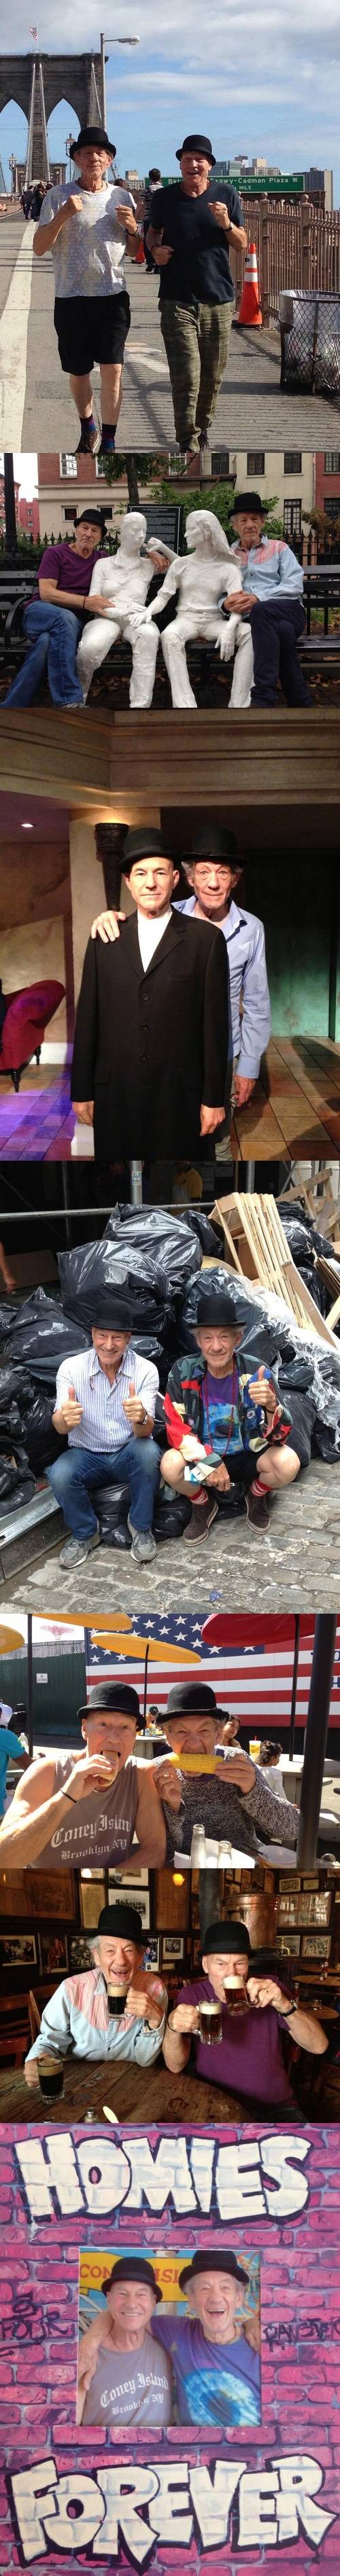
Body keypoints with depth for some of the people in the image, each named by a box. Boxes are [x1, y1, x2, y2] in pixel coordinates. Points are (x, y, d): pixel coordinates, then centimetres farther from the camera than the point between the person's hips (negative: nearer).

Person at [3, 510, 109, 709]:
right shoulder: (55, 553, 4)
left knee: (47, 641, -37)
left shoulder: (100, 559, 17)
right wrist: (85, 602, -21)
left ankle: (13, 706, -38)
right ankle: (69, 701, -47)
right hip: (39, 613, -2)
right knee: (66, 618, -40)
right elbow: (46, 593, -9)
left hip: (74, 621, 2)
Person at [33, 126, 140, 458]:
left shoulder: (122, 197, 7)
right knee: (78, 372, 10)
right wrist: (62, 216, -21)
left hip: (113, 296, 0)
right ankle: (88, 430, 34)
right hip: (72, 297, 0)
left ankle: (108, 443, -2)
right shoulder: (59, 197, -1)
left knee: (112, 368, -10)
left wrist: (132, 228, -7)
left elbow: (135, 253, 14)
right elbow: (39, 248, -7)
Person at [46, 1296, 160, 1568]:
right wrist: (65, 1418, -44)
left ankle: (141, 1528, -9)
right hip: (86, 1454, 0)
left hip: (129, 1455, 0)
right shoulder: (71, 1368, -11)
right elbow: (60, 1428, -17)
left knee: (148, 1451, -34)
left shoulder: (145, 1370, -13)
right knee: (59, 1474, -31)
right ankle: (85, 1533, -1)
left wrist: (141, 1418, -48)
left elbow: (145, 1432, -21)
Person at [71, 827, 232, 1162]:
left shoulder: (205, 938, 2)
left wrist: (215, 1099, -2)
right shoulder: (104, 940, 10)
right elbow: (87, 1019, 10)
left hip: (178, 1096, -2)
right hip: (115, 1094, 2)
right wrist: (81, 1093, 7)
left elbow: (215, 1023, 0)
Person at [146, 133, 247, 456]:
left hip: (219, 299, 2)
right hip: (177, 301, -2)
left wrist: (227, 224, -13)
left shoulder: (227, 196, 5)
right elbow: (153, 232, 21)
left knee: (213, 376, 10)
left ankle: (202, 429, 29)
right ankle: (188, 443, -9)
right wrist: (155, 250, -2)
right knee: (186, 376, -12)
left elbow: (243, 243, 7)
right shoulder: (166, 197, 4)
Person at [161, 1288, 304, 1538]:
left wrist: (271, 1407, -41)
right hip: (200, 1456, 0)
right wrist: (210, 1464, -26)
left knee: (288, 1462, -29)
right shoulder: (183, 1372, -14)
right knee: (171, 1465, -32)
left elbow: (278, 1437, -18)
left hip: (248, 1458, 0)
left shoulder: (257, 1373, -15)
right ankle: (203, 1505, 4)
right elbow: (177, 1429, -13)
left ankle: (256, 1495, 8)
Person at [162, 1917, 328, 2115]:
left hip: (275, 2109, 0)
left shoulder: (269, 1988, -2)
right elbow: (175, 2066, -4)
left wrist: (284, 2005, -26)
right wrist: (173, 2027, -25)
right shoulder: (193, 1996, -1)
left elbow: (319, 2046, -9)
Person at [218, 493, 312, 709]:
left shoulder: (278, 548, 18)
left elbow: (295, 586, 2)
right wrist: (226, 605, -16)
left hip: (289, 612, -1)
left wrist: (259, 599, -12)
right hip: (249, 619, 1)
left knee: (261, 610, -37)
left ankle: (263, 698, -47)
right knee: (283, 632, -36)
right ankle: (300, 701, -34)